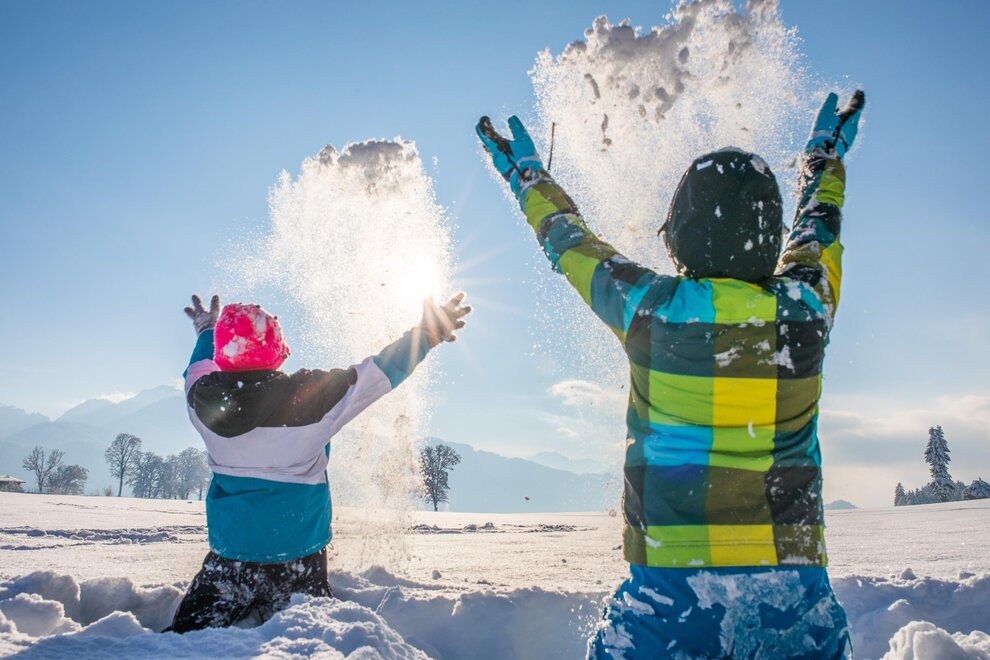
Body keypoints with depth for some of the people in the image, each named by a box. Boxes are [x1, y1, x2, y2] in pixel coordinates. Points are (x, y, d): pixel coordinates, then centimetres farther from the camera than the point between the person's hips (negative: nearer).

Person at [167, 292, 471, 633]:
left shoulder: (204, 399, -8)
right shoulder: (308, 395, -17)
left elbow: (199, 371, 18)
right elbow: (378, 374, -7)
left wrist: (207, 332, 38)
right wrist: (428, 334, 6)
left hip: (228, 560, 2)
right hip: (298, 563, -2)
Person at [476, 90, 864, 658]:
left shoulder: (653, 308, -9)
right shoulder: (805, 309, -2)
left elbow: (573, 245, 10)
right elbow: (816, 233, 20)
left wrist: (529, 176, 29)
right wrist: (827, 154, 41)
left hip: (674, 584, -2)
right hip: (796, 589, 3)